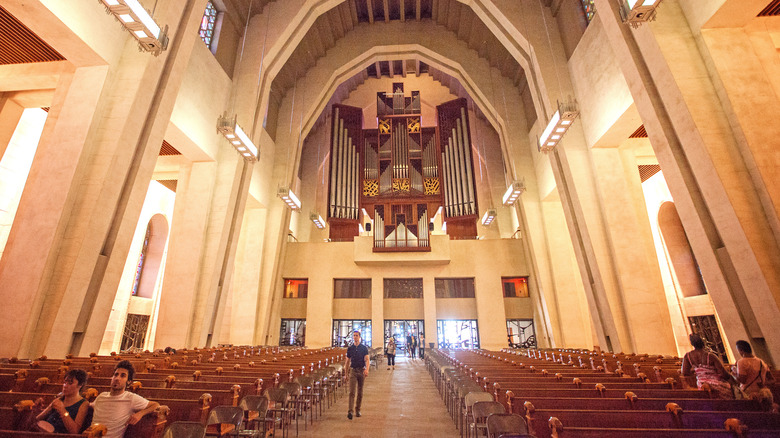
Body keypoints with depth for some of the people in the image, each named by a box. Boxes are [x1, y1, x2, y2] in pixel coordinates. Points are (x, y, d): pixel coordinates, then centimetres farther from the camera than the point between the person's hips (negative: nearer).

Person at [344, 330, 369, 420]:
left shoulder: (364, 348, 0)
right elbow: (347, 362, 11)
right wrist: (346, 374, 9)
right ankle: (350, 411, -11)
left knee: (360, 392, 8)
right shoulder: (350, 349, 5)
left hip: (362, 371, 0)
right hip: (353, 371, 0)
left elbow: (367, 359, -8)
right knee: (352, 392, -9)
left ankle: (357, 410, 20)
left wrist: (366, 369, -26)